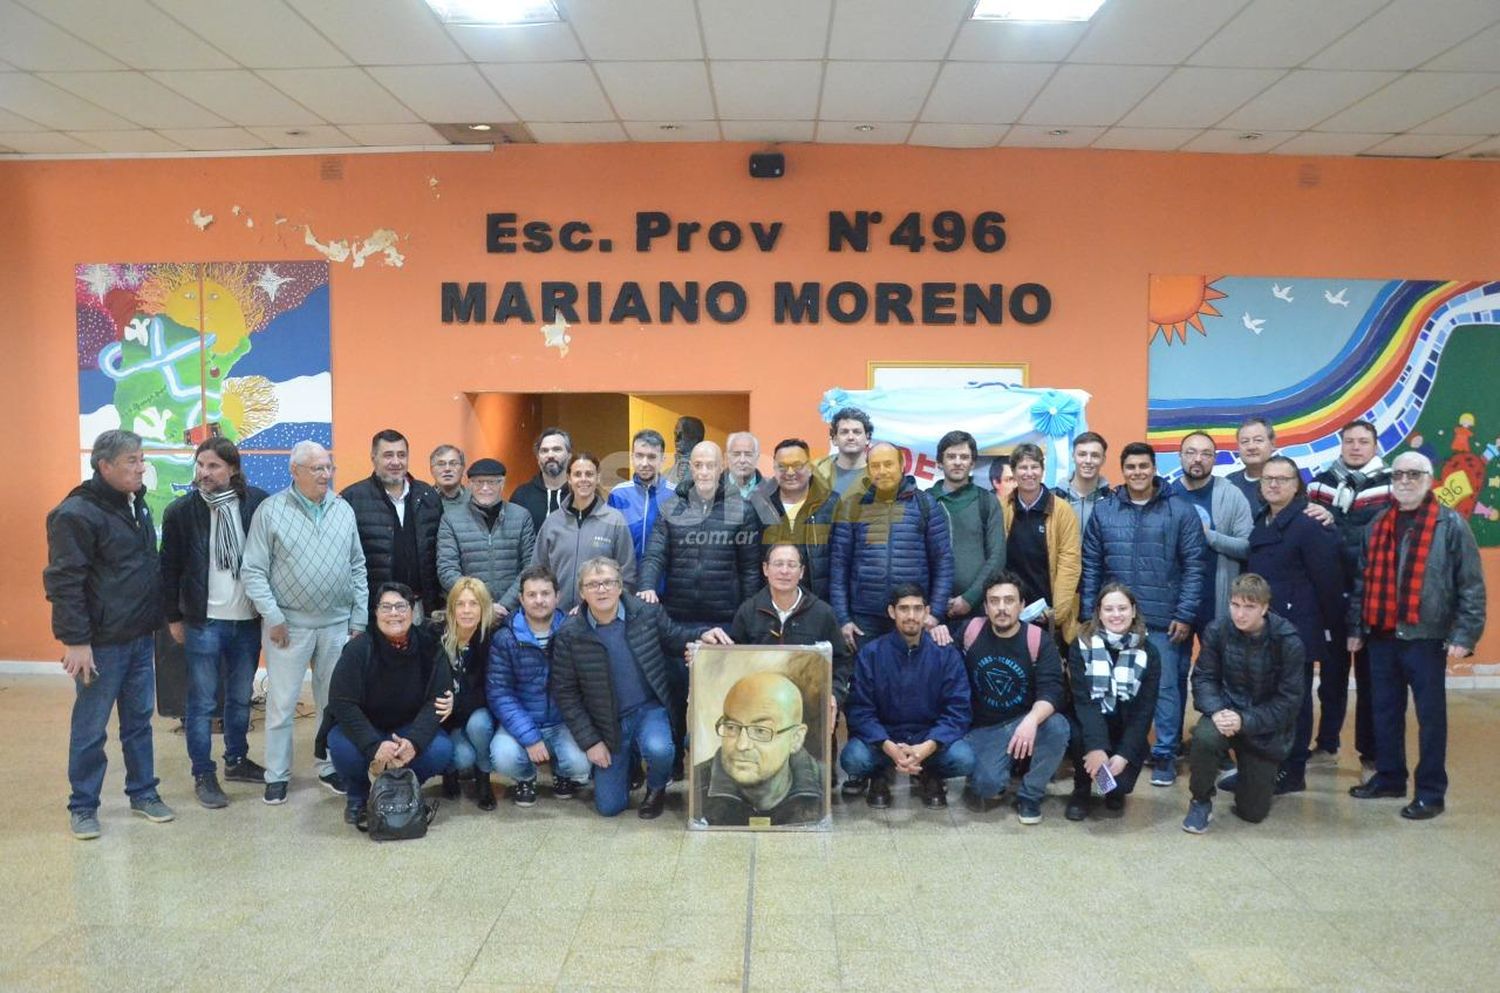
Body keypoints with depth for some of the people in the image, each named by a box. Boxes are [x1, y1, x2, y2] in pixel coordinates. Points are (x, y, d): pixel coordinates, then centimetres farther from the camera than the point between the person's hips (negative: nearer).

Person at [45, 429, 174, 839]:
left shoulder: (138, 506, 10)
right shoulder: (77, 513, -15)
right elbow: (63, 581, -17)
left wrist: (157, 618, 16)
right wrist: (75, 640, -19)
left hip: (141, 637, 7)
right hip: (102, 643, -7)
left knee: (139, 719, 15)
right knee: (90, 728, 5)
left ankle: (143, 792, 27)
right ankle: (82, 806, 19)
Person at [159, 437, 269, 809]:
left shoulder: (258, 502, -5)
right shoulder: (180, 510, -6)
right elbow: (169, 568, 1)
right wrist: (174, 618, 4)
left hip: (248, 620, 2)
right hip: (203, 623, -2)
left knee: (241, 698, 16)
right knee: (201, 703, 6)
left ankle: (237, 761, 33)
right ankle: (203, 775, 18)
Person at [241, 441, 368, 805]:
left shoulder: (344, 510, 6)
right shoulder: (271, 510, -5)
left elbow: (357, 567, 9)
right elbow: (253, 570, -5)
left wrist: (359, 620, 6)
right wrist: (273, 617, -10)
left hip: (337, 624, 3)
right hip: (288, 624, -3)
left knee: (335, 700, 11)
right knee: (281, 703, 4)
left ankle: (331, 767, 25)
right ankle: (276, 775, 17)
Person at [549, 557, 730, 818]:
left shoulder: (648, 612, -11)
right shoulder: (569, 635, -13)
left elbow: (674, 638, 6)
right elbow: (565, 692, -6)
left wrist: (702, 635, -18)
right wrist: (590, 741, -8)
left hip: (649, 709, 0)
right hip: (608, 722, 1)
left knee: (658, 750, -34)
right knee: (609, 806, 1)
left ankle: (656, 788, 4)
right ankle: (627, 761, 35)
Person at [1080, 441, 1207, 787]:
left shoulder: (1181, 512, -2)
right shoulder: (1103, 512, 4)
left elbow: (1194, 567, -3)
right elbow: (1091, 567, 6)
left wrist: (1185, 615, -9)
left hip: (1165, 620, -2)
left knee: (1166, 687, 2)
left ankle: (1165, 753, 14)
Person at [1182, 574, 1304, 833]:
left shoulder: (1288, 641, -18)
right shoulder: (1217, 630, -12)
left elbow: (1288, 700, -16)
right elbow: (1203, 677, -7)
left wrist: (1245, 721, -28)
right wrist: (1216, 711, -27)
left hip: (1265, 726, 0)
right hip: (1227, 710, 1)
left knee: (1253, 812, 3)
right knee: (1205, 737, -37)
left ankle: (1250, 773, 40)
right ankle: (1201, 800, -9)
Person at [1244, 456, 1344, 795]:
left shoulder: (1309, 524, -11)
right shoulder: (1259, 522, 13)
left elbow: (1328, 580, -13)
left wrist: (1332, 628, -12)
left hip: (1296, 628, -7)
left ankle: (1292, 771, 12)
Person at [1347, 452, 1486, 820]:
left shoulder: (1450, 524, -5)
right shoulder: (1377, 526, 10)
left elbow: (1472, 585, -8)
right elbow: (1362, 582, 15)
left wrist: (1464, 634, -13)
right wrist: (1355, 628, 14)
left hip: (1426, 637, -5)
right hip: (1381, 636, 5)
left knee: (1430, 715, 3)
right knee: (1385, 711, 14)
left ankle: (1431, 792, 12)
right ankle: (1388, 777, 27)